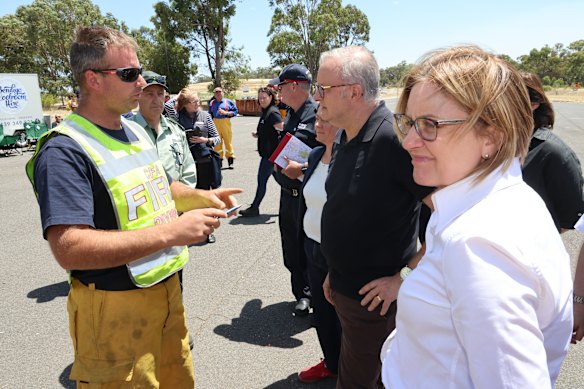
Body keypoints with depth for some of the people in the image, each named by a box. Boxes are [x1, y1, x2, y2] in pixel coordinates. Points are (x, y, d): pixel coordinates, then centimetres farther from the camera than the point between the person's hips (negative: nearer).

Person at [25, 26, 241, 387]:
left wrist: (203, 196, 0)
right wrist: (170, 232, -31)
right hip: (116, 311, -8)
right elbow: (69, 249, -29)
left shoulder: (136, 130, 7)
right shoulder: (64, 151, -20)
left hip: (168, 289, 8)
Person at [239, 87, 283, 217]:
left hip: (271, 153, -10)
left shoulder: (273, 112, -15)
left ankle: (254, 208, 6)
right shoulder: (265, 112, 14)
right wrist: (258, 134, 10)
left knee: (261, 180, -3)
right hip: (267, 152, 10)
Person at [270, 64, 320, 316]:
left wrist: (301, 168, -23)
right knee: (291, 247, 16)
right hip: (287, 193, 9)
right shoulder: (290, 115, 13)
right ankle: (303, 293, 33)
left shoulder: (318, 114, -14)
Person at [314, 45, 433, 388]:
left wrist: (405, 276, -21)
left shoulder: (394, 137, -25)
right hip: (344, 289, 8)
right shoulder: (345, 137, 4)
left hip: (375, 298, -8)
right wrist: (336, 272, 15)